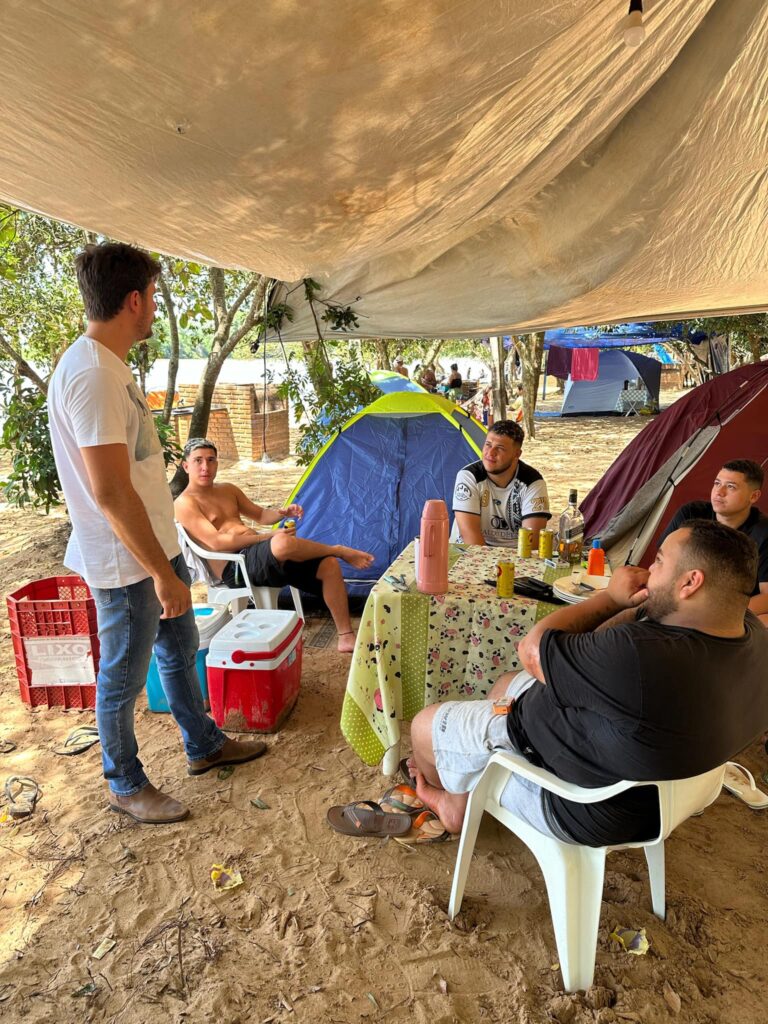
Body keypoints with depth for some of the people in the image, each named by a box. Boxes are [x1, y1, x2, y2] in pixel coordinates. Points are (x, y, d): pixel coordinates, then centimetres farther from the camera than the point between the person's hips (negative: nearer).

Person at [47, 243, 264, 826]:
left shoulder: (107, 364, 9)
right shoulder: (93, 375, -24)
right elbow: (111, 494, -27)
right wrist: (161, 574, -21)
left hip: (157, 542, 10)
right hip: (127, 562, -10)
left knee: (180, 648, 22)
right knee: (123, 678, 9)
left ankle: (204, 746, 43)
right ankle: (126, 787, 32)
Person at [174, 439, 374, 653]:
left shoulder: (227, 490, 20)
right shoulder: (185, 503, -4)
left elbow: (260, 515, 28)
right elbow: (216, 542, -16)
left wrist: (283, 513, 3)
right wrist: (269, 536, -17)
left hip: (261, 555, 8)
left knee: (329, 565, -7)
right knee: (282, 543, -38)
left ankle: (347, 638, -2)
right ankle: (340, 551, -8)